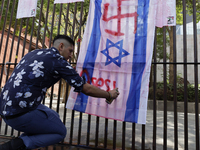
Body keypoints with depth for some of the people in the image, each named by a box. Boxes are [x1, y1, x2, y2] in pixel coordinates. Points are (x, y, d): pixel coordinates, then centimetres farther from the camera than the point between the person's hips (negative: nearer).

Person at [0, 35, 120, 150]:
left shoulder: (34, 53, 12)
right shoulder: (58, 61, -12)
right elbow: (87, 89, -9)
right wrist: (109, 95, 5)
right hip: (21, 114, -9)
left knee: (54, 117, 21)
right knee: (60, 132, 8)